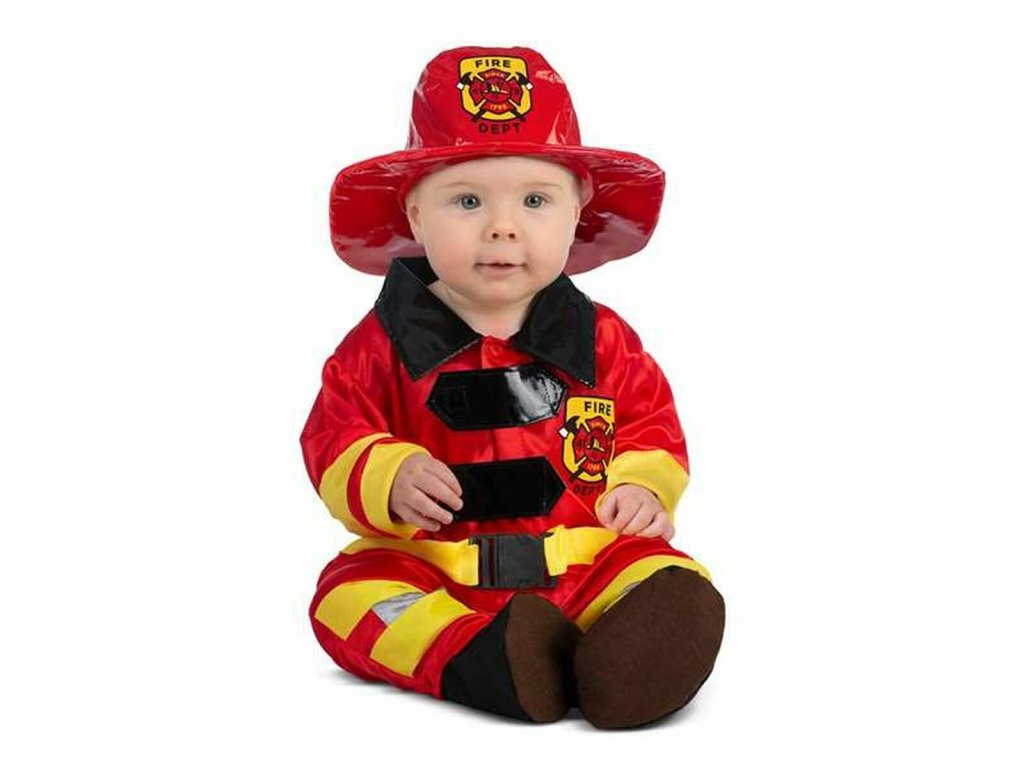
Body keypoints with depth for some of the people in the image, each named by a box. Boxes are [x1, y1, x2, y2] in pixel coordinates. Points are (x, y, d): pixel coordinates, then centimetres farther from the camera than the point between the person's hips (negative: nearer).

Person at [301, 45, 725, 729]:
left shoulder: (600, 339, 4)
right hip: (429, 563, 0)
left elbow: (651, 426, 13)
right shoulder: (385, 342, 0)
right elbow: (334, 439, 0)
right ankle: (472, 659, -44)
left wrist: (640, 488, -7)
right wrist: (389, 480, -20)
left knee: (675, 587, -23)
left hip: (581, 555, 1)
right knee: (349, 595, -27)